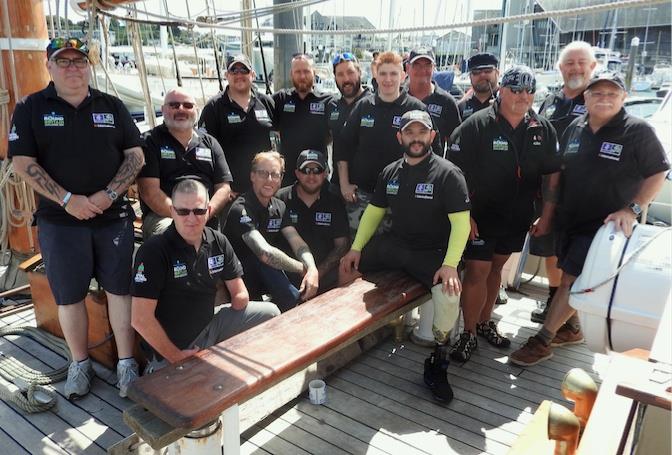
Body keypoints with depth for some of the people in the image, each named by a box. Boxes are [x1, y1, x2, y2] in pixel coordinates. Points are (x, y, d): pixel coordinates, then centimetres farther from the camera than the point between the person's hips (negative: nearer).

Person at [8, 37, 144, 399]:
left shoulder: (112, 107, 7)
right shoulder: (31, 108, 3)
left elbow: (135, 155, 2)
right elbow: (23, 163, -4)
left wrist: (108, 195, -11)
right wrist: (68, 199, -14)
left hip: (114, 217, 1)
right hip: (60, 220, -1)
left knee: (119, 288, 5)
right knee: (69, 295, 8)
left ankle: (126, 362, 16)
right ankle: (80, 363, 25)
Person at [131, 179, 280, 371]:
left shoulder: (218, 242, -2)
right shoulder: (153, 251, -20)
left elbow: (241, 295, 8)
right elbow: (141, 319, -21)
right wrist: (176, 357, -16)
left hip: (210, 326, 6)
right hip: (170, 348, -5)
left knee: (270, 312, 1)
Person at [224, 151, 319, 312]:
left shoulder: (280, 207, 3)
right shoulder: (241, 209, -23)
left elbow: (297, 242, -10)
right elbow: (265, 252, -35)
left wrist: (312, 269, -31)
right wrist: (303, 269, -24)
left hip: (266, 275, 5)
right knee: (265, 261, -32)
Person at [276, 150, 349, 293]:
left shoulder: (335, 203, 8)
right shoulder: (280, 200, 1)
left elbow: (341, 245, 7)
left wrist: (318, 272, -7)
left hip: (325, 280, 2)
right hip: (287, 279, -2)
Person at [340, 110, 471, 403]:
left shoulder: (447, 174, -11)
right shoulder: (390, 173, 6)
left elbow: (461, 223, -16)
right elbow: (374, 212, 14)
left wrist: (450, 264, -27)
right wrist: (356, 248, 4)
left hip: (432, 252, -5)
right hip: (394, 244, 6)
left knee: (449, 294, -31)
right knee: (347, 267, 4)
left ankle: (437, 364, -7)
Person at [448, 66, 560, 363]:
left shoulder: (543, 130, 2)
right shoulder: (476, 126, -12)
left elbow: (553, 174, 7)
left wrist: (546, 216, 3)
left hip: (518, 217, 5)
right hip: (480, 216, -4)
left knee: (495, 268, 17)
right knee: (477, 271, -4)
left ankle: (485, 321, 34)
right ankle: (469, 333, 12)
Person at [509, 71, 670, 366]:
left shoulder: (638, 131, -10)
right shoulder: (575, 128, 5)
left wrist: (632, 209, -18)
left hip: (604, 225, -6)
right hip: (569, 220, 6)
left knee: (571, 281, -7)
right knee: (570, 278, 15)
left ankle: (542, 342, 3)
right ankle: (571, 329, 35)